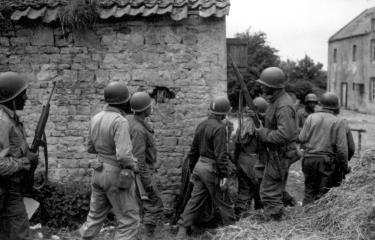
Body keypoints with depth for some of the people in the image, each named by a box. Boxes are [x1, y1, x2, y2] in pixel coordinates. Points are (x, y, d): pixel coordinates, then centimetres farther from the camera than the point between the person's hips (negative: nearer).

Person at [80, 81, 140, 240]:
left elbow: (91, 148, 14)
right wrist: (133, 164, -9)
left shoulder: (96, 118, 2)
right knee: (129, 221, 3)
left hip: (100, 173, 8)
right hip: (117, 176, -7)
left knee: (96, 216, 21)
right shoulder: (120, 121, -22)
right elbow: (123, 156, -30)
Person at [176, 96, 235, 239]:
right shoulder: (219, 127, -16)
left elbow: (194, 149, 16)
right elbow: (221, 153, -20)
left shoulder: (202, 125, 10)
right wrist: (224, 174, -17)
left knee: (196, 199, 8)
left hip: (200, 165, 8)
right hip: (212, 168, -8)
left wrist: (192, 166, 24)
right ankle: (230, 225, 27)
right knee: (222, 200, 9)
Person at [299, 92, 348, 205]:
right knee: (322, 194, 5)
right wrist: (344, 165, 3)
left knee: (309, 190, 14)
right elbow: (342, 148, -8)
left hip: (309, 159, 3)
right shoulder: (338, 122, -5)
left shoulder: (311, 117, 2)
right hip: (326, 161, -3)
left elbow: (301, 138, 0)